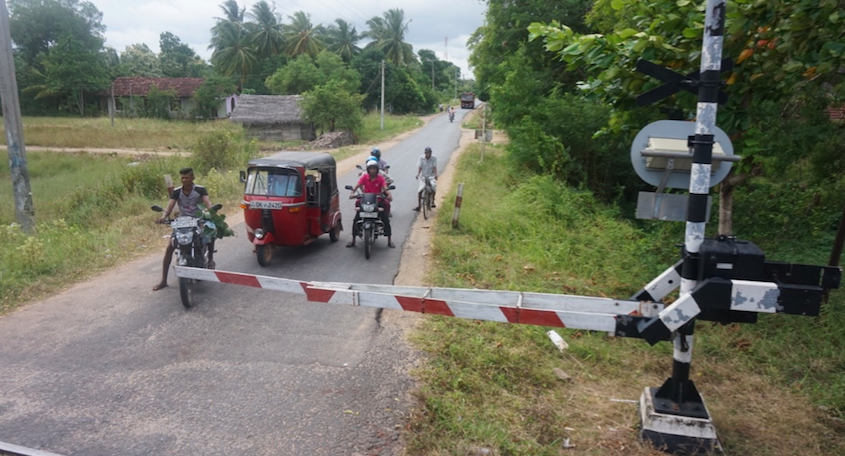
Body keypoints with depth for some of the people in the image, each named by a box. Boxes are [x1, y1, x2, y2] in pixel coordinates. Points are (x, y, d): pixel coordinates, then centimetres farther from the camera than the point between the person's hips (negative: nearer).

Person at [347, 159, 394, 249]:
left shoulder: (380, 178, -2)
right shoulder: (364, 177, 0)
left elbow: (385, 187, -17)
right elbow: (357, 185, -13)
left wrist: (389, 195, -38)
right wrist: (352, 192, -33)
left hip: (378, 201, -1)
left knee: (386, 220, -10)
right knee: (356, 219, -9)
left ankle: (390, 240, 4)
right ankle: (353, 240, 5)